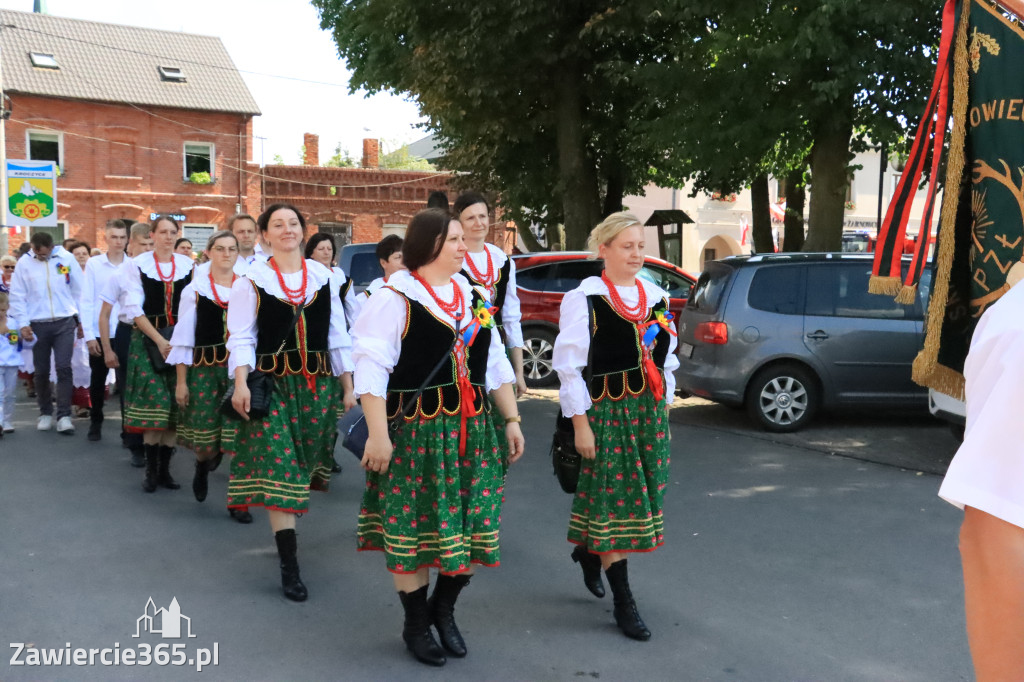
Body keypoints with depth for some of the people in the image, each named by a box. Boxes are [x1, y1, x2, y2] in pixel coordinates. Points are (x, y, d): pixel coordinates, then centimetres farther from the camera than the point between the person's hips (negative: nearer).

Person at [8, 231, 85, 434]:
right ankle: (45, 413, 22)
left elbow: (78, 289, 4)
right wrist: (22, 324, -4)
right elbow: (17, 296, 2)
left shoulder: (66, 258, -1)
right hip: (38, 325, 1)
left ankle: (64, 416, -4)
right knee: (42, 371, 8)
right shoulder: (24, 263, -1)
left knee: (64, 368, -7)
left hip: (64, 322, -1)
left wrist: (81, 317, 4)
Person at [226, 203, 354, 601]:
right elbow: (241, 337, -4)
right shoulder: (252, 281, -1)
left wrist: (347, 387, 8)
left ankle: (284, 533, 36)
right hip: (271, 383, -3)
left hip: (318, 384, 3)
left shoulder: (324, 277, 7)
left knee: (304, 466, 12)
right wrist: (240, 383, -19)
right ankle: (290, 567, -4)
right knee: (278, 469, -8)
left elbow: (338, 336, 10)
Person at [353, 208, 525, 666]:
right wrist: (378, 435, -19)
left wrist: (512, 420, 13)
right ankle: (415, 624, 25)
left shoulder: (473, 298, 12)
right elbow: (371, 369, -14)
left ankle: (443, 610, 31)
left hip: (472, 431, 6)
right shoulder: (395, 299, -8)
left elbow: (496, 365, 17)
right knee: (412, 527, 3)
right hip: (415, 431, -6)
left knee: (471, 525, 7)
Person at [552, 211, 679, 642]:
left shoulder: (655, 296, 10)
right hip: (607, 409, -6)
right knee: (615, 499, -1)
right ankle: (623, 603, 9)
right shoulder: (585, 298, -8)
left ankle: (590, 552, 39)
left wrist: (664, 411, 11)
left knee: (642, 492, 12)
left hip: (649, 410, 6)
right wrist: (581, 424, -12)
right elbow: (569, 365, -10)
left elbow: (666, 359, 16)